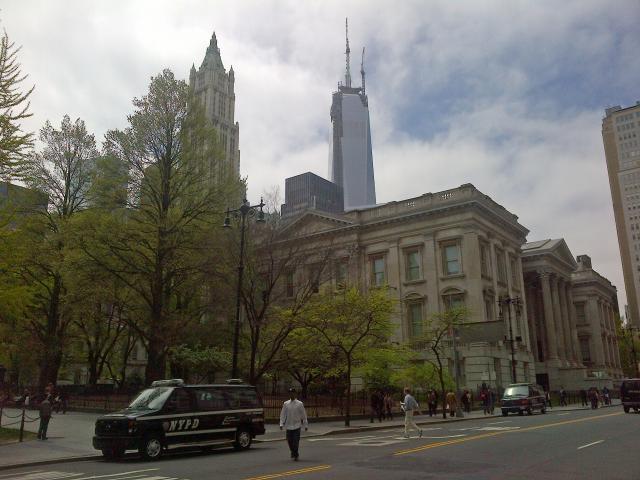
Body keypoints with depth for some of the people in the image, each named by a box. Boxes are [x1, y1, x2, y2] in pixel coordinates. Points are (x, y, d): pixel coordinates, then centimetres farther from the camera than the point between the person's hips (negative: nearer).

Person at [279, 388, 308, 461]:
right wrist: (281, 424, -6)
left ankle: (295, 455, 6)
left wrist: (306, 425, 3)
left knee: (296, 441, -7)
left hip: (297, 425, -2)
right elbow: (282, 414, 4)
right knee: (289, 441, 8)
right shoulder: (286, 404, 3)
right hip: (288, 425, 2)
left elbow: (304, 415, 2)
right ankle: (293, 452, 33)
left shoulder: (299, 404, -2)